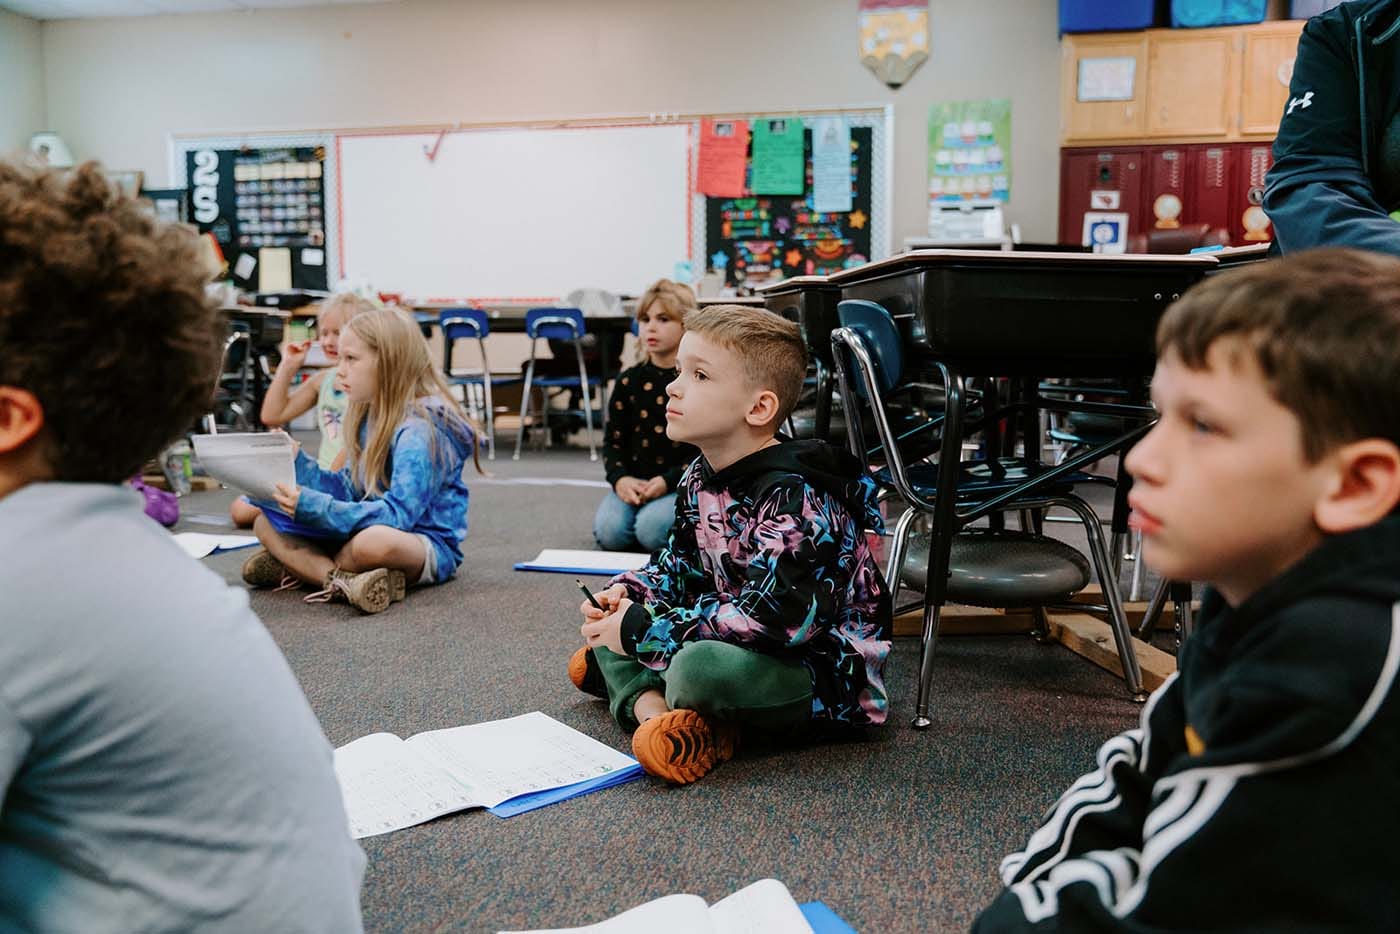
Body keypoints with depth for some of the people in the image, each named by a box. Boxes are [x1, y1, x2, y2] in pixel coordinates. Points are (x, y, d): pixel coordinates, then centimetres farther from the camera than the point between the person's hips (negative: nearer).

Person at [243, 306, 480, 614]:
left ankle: (298, 568, -14)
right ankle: (343, 581, -25)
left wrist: (315, 508, -30)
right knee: (266, 523, -1)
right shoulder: (370, 417, 9)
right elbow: (350, 490, 11)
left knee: (373, 541, -43)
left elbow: (397, 514, -27)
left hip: (429, 545, -9)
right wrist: (297, 462, 0)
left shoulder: (420, 429, -19)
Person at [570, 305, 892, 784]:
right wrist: (626, 593, -6)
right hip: (727, 638, 9)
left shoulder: (792, 498, -26)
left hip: (824, 675, -9)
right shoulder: (699, 479, 2)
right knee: (609, 614, 11)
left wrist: (642, 629, -28)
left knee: (699, 665, -37)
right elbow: (679, 566, 16)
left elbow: (773, 618, -33)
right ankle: (649, 704, -9)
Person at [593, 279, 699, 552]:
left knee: (652, 530, -30)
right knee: (609, 532, -22)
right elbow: (613, 440, 9)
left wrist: (668, 481, -18)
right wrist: (619, 478, -12)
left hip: (681, 483, -3)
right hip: (634, 482, 3)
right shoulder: (629, 381, 7)